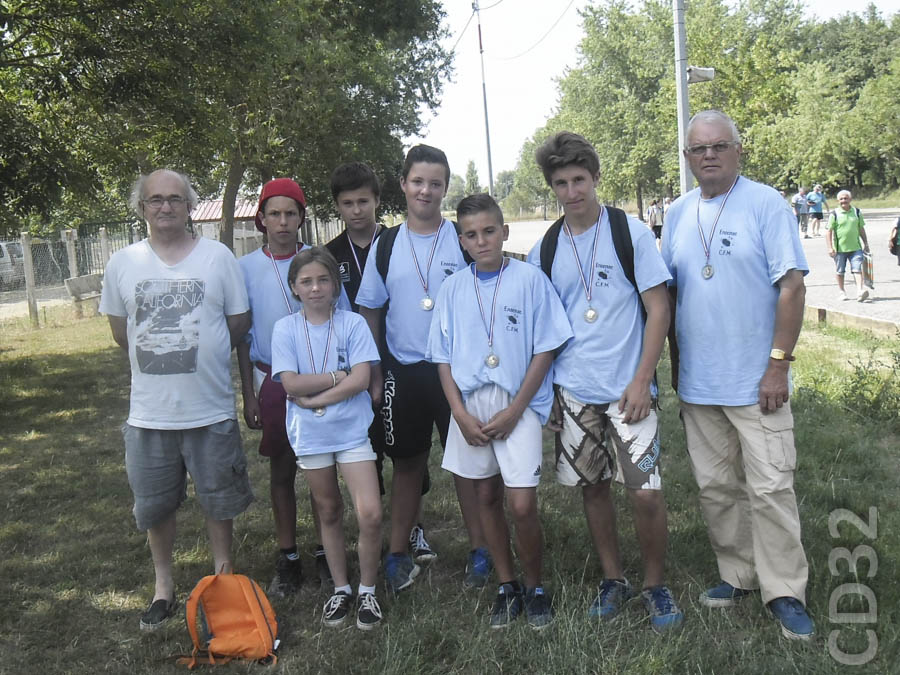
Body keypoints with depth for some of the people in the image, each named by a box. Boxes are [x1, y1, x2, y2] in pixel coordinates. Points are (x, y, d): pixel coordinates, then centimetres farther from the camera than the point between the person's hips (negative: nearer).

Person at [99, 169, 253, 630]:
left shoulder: (218, 257, -4)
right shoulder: (122, 264, 1)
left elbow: (239, 323, 1)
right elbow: (120, 331, 10)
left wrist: (199, 353, 4)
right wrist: (162, 358, 7)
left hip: (211, 410, -1)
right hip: (149, 414, 2)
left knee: (218, 500, 12)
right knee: (154, 505, 14)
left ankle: (223, 577, 31)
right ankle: (164, 586, 33)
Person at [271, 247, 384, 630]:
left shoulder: (353, 324, -4)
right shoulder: (285, 329, -1)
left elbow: (361, 379, -13)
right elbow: (291, 384, -10)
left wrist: (313, 399, -14)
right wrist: (338, 376, -13)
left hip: (352, 430, -1)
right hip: (309, 436, 2)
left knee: (370, 514, -9)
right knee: (329, 513, 15)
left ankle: (367, 591, 11)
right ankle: (341, 590, 30)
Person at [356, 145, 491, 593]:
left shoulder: (463, 240, 0)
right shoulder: (385, 246, 5)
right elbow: (370, 311, 10)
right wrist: (374, 373, 4)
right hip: (403, 370, 2)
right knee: (406, 464, 12)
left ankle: (480, 551, 18)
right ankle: (397, 555, 23)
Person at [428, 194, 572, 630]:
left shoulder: (529, 279, -4)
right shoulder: (453, 288, 5)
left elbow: (545, 349, -5)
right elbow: (443, 357, 7)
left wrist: (514, 410, -10)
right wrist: (460, 414, -4)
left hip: (518, 404, -3)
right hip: (470, 406, 4)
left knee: (521, 505, -8)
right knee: (486, 496, 12)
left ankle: (535, 588, 16)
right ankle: (506, 585, 28)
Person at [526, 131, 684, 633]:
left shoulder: (630, 233, -4)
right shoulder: (546, 248, 6)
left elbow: (659, 309, -5)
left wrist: (642, 380, -12)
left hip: (628, 390, -3)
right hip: (573, 393, 4)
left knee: (646, 493, -6)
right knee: (593, 488, 11)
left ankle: (656, 584, 17)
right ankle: (614, 579, 29)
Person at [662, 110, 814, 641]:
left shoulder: (766, 204, -7)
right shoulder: (679, 214, 9)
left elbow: (792, 287, -10)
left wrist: (779, 364, -15)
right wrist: (676, 363, 12)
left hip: (756, 380, -5)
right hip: (699, 382, 5)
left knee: (770, 488, -3)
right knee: (717, 487, 12)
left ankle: (785, 592, 10)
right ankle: (739, 576, 27)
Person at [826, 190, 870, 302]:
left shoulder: (856, 212, 7)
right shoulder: (834, 214, -3)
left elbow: (861, 229, 15)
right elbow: (829, 232, -4)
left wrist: (865, 244, 16)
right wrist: (830, 247, -11)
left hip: (855, 247, 2)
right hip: (840, 248, -1)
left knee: (857, 269, -11)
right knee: (840, 271, 10)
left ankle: (860, 290, -19)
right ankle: (842, 291, 27)